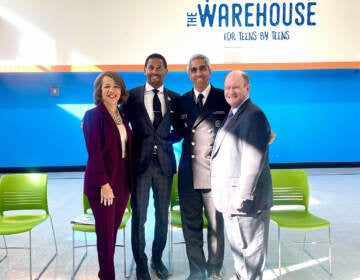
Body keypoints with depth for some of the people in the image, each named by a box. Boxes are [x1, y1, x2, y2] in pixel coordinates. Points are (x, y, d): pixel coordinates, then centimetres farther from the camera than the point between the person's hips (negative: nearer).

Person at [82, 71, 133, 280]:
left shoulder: (122, 116, 11)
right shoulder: (93, 115, -9)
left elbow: (128, 149, 12)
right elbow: (94, 153, -15)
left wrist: (130, 179, 8)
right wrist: (104, 184, -19)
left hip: (123, 181, 6)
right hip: (103, 182, -6)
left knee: (113, 230, 14)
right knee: (106, 233, 4)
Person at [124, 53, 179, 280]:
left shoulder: (175, 98, 6)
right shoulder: (132, 96, -1)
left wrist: (166, 140, -2)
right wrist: (133, 147, -5)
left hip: (164, 163, 2)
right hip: (140, 163, -2)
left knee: (163, 216, 13)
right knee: (139, 217, 5)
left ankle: (157, 259, 34)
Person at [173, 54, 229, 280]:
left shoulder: (224, 98, 0)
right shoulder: (182, 102, 10)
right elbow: (179, 134, 13)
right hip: (188, 176, 3)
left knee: (217, 226, 10)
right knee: (191, 228, 11)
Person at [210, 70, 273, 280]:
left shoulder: (254, 115, -15)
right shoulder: (232, 115, 16)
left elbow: (254, 159, -22)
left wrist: (241, 196, -22)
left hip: (245, 198, -9)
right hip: (230, 198, 9)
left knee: (250, 249, 4)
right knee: (238, 247, 21)